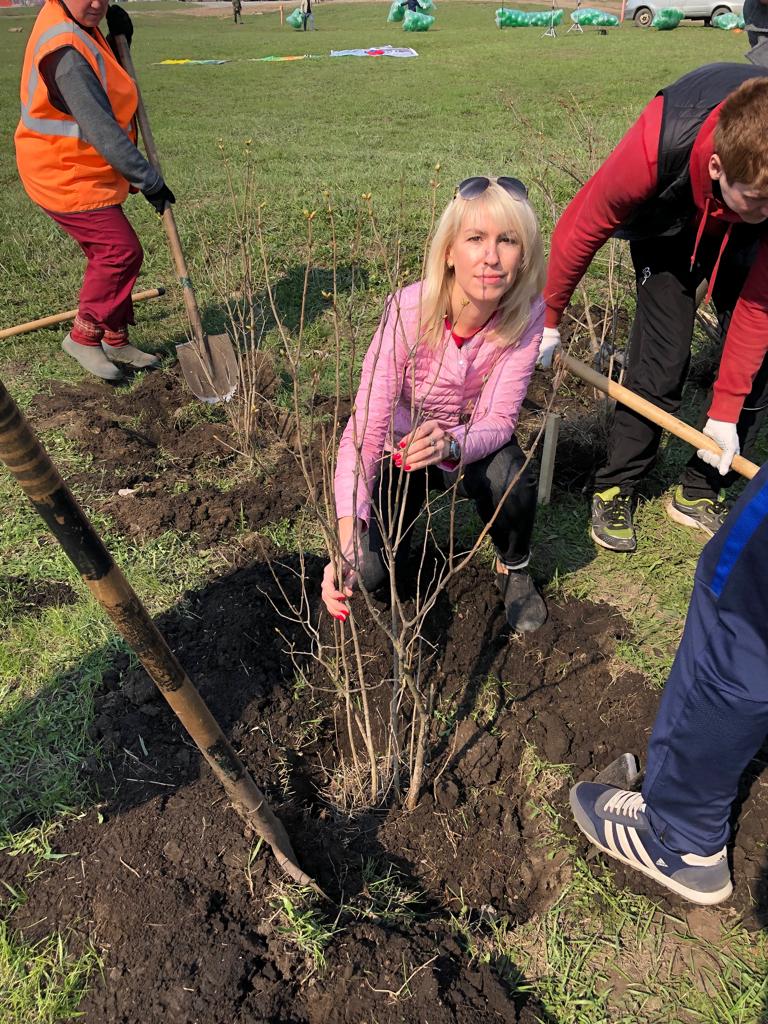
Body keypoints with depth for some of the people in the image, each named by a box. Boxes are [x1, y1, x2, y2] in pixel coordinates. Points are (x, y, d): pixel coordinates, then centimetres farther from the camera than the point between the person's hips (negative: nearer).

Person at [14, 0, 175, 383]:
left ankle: (115, 340, 24)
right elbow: (102, 129, -29)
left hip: (82, 172, 10)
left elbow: (104, 87, 19)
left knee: (108, 253, 12)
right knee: (122, 250, -13)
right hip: (66, 177, -10)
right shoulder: (65, 52, -24)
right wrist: (148, 180, -27)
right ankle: (84, 337, 1)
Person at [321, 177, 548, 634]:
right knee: (370, 571, -17)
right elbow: (365, 430, -36)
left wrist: (450, 443, -48)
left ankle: (514, 567, 1)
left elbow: (498, 420, -24)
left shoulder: (526, 313, -23)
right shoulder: (409, 311, -31)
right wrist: (347, 542, -47)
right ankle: (407, 514, 19)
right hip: (401, 446, -1)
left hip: (473, 445, 2)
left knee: (511, 476, -33)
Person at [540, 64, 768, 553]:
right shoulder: (656, 147, -41)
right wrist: (548, 321, -12)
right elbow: (580, 229, -24)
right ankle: (616, 489, 4)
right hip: (670, 226, -2)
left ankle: (700, 493, 7)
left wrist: (725, 412, -25)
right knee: (660, 363, -16)